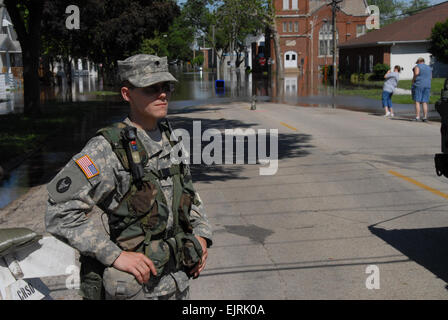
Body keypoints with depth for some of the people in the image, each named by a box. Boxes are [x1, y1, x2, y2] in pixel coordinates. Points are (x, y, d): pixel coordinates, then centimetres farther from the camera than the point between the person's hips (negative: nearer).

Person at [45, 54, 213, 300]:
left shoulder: (169, 139, 5)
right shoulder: (107, 148, -16)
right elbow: (60, 213, -21)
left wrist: (201, 234, 6)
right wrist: (116, 256, -22)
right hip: (134, 286, -6)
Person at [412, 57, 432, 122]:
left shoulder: (417, 67, -1)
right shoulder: (429, 68, 18)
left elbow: (416, 74, -18)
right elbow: (430, 77, 14)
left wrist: (413, 81, -6)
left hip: (418, 85, -5)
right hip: (427, 86, 5)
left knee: (417, 102, -4)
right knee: (425, 102, 5)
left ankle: (417, 117, -11)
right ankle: (425, 117, -1)